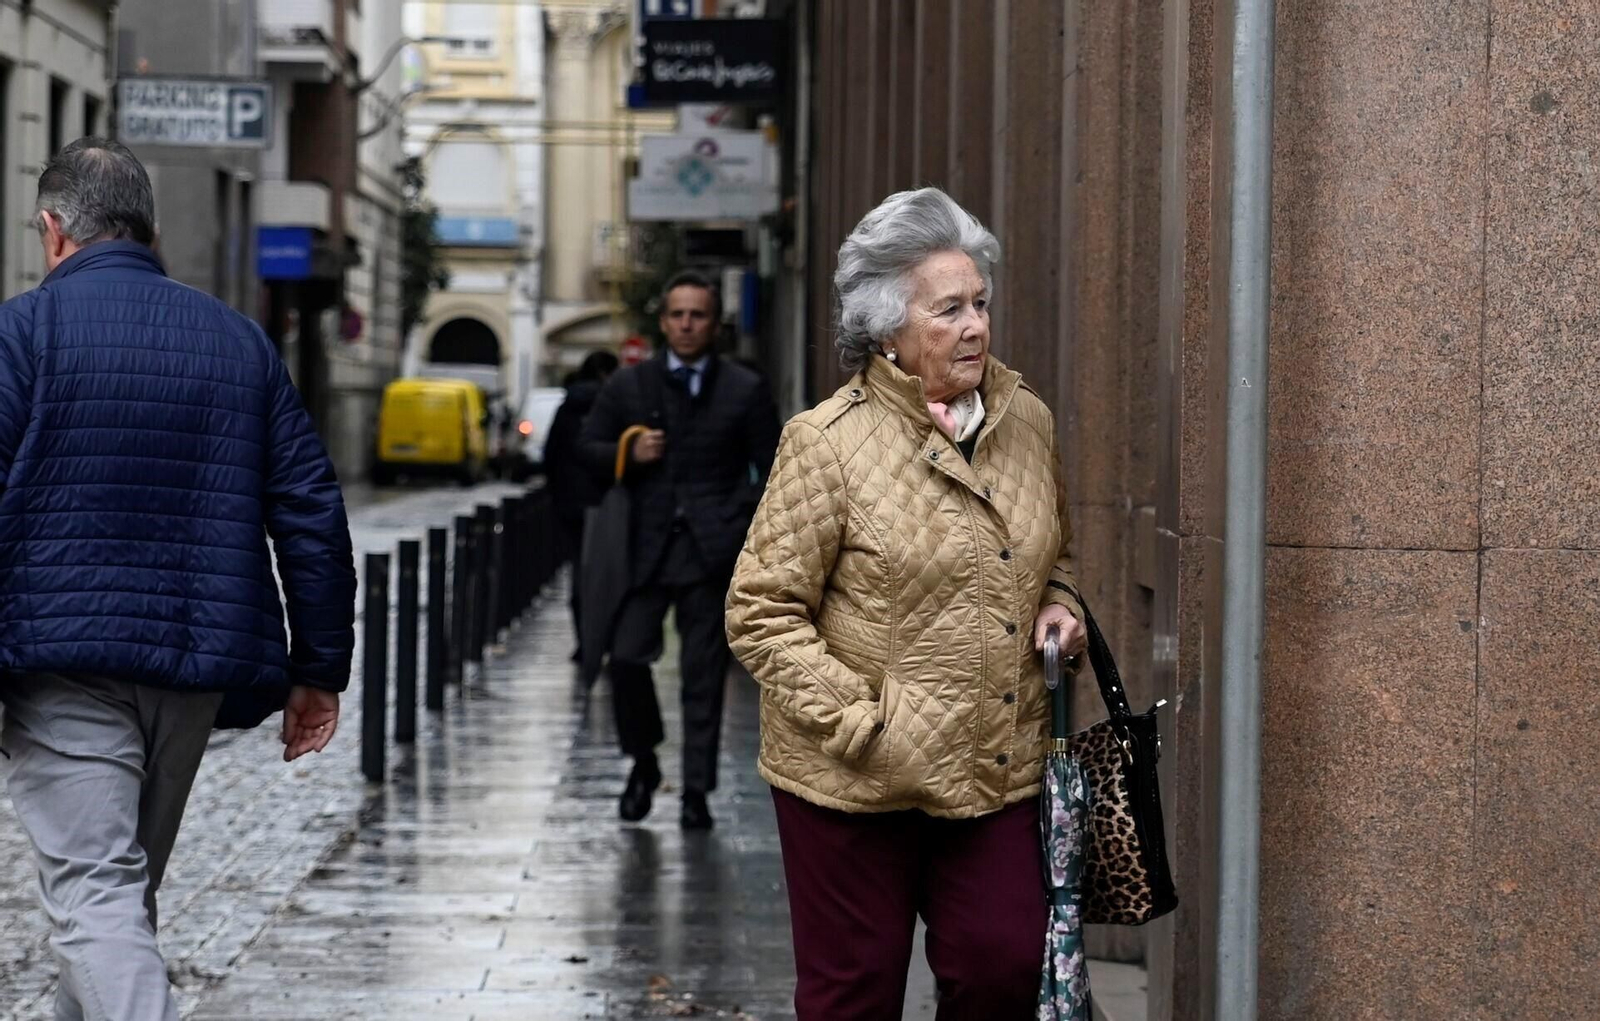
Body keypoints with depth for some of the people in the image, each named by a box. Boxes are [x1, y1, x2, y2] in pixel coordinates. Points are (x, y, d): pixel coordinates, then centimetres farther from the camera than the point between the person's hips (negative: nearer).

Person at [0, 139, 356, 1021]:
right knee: (128, 890, 19)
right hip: (197, 660, 6)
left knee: (93, 899, -10)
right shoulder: (239, 339, 13)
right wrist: (318, 670, 15)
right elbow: (311, 512, 11)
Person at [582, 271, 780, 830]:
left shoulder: (745, 391, 4)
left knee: (704, 675, 1)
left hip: (711, 552, -1)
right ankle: (643, 762, 15)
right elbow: (589, 446, 13)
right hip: (646, 547, 1)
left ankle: (696, 790, 8)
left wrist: (740, 524, -5)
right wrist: (628, 455, -7)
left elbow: (770, 469, 7)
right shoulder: (629, 385, 9)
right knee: (627, 658, -8)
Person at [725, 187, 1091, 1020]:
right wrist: (857, 723, -17)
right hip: (856, 780, -4)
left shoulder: (1027, 421, 7)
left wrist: (1057, 604, 3)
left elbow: (1052, 554, 26)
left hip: (996, 771, 4)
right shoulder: (828, 443, -10)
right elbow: (761, 612, -10)